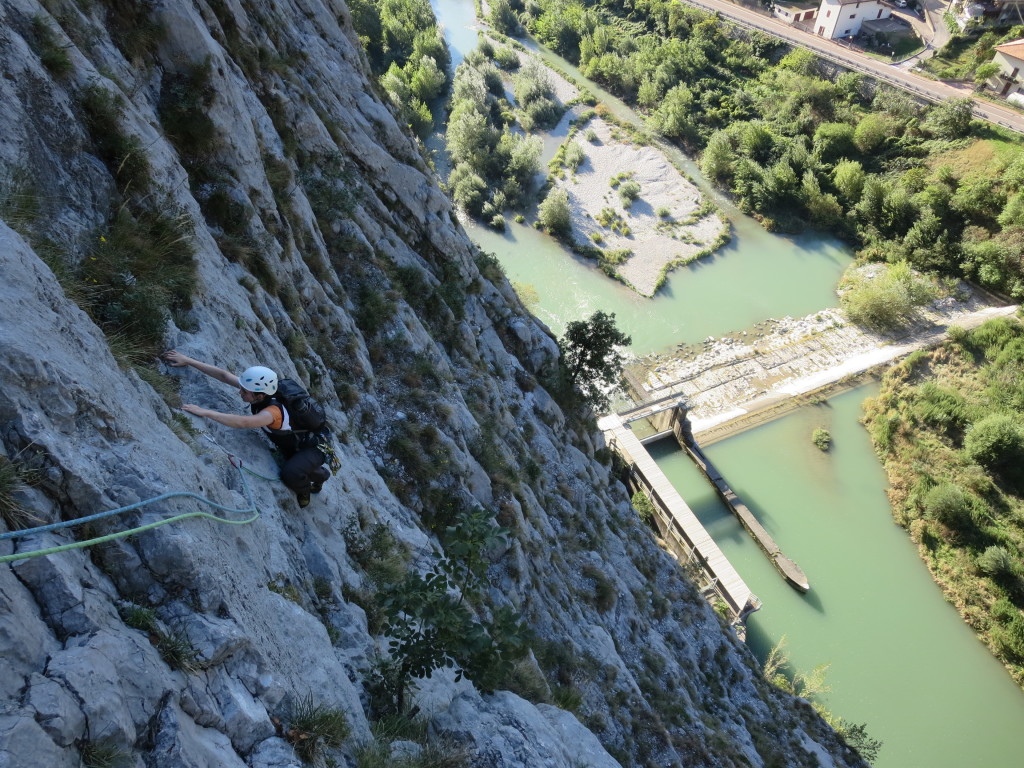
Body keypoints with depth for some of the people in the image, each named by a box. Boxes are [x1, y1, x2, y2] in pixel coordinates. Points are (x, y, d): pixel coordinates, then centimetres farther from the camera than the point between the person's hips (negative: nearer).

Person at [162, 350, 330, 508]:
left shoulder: (273, 411, -39)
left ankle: (304, 491, 3)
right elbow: (224, 375, -13)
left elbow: (242, 422, -56)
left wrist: (204, 412, -53)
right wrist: (188, 361, -13)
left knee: (290, 474, -32)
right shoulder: (259, 391, -16)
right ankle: (321, 474, 48)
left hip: (314, 446, -9)